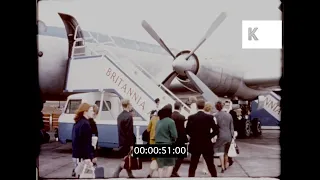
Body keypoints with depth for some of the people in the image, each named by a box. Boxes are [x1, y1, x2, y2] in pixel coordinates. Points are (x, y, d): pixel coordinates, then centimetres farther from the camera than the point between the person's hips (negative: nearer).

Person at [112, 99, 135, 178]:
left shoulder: (120, 116, 10)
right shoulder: (129, 116, -17)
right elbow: (129, 132, -20)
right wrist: (131, 144, -17)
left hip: (122, 141, 9)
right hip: (127, 142, -9)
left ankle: (130, 175, 22)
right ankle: (116, 174, -2)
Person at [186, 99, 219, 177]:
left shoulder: (191, 117, -6)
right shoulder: (209, 117, -7)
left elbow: (187, 130, -3)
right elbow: (215, 130, -9)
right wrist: (209, 136, 5)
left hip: (195, 144, 0)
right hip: (207, 145, 0)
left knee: (193, 166, 9)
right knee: (211, 165, 12)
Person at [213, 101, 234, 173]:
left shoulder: (215, 116, -10)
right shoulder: (229, 115, 5)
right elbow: (231, 127, 9)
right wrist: (232, 136, 16)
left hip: (220, 136, -5)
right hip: (228, 136, 5)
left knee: (220, 151, -1)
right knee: (226, 152, 17)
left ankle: (222, 167, -12)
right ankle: (225, 166, 27)